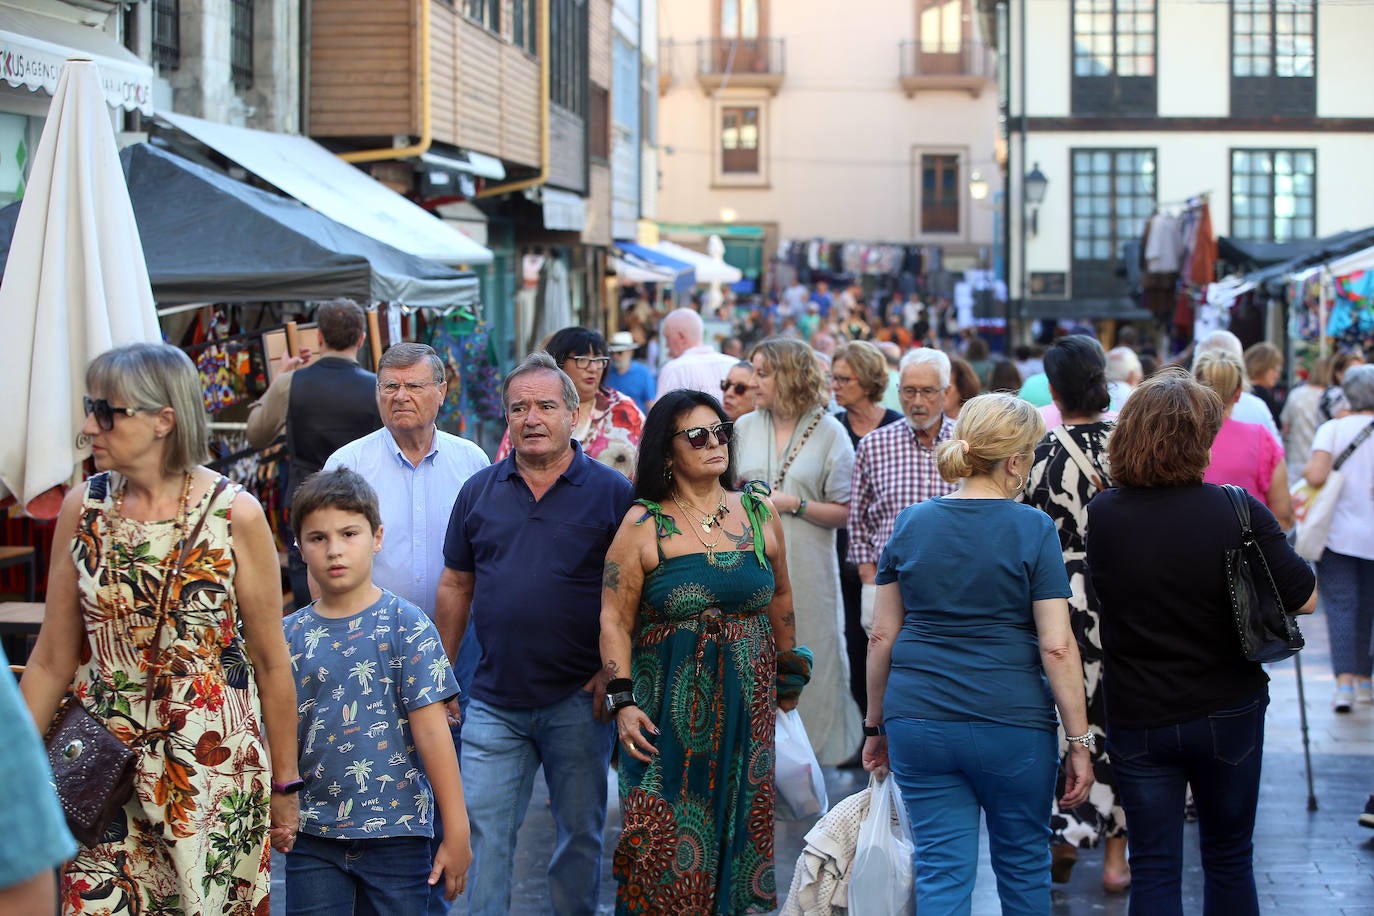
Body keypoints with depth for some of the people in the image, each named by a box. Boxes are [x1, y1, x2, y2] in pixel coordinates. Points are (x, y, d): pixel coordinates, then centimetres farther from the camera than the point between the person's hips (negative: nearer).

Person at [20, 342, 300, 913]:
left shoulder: (235, 514, -8)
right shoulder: (82, 508, 1)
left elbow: (272, 663, -2)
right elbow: (51, 663, 6)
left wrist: (284, 785, 2)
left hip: (216, 777, -2)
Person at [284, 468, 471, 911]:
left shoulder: (405, 625, -5)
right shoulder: (290, 636, 3)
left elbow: (431, 730, -8)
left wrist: (456, 833, -9)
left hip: (395, 831, -2)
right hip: (313, 837, 2)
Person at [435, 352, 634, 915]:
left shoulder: (612, 492, -3)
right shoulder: (479, 491, 6)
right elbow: (456, 585, 11)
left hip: (578, 700, -2)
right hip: (494, 703, 2)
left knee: (581, 833, 10)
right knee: (483, 831, 1)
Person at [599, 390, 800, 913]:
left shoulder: (757, 512, 7)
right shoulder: (644, 524, -3)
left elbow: (780, 599, 18)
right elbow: (615, 620, -6)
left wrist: (787, 675, 21)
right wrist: (624, 702, -14)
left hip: (747, 701, 3)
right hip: (671, 707, -3)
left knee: (740, 826, 7)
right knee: (665, 837, -6)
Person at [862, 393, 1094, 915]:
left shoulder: (911, 524, 4)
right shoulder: (1033, 529, -6)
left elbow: (882, 636, 6)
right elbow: (1057, 646, -10)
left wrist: (876, 725, 15)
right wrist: (1079, 742, -5)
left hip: (918, 722, 3)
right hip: (1012, 725, -2)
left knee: (941, 870, 5)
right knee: (1024, 864, 16)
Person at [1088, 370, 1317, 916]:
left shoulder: (1102, 515, -9)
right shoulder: (1239, 512, -15)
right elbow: (1304, 600, -10)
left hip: (1137, 721, 1)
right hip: (1227, 716, -1)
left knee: (1154, 869, 7)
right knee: (1229, 857, 17)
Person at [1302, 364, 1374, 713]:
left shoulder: (1333, 429, -6)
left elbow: (1316, 475, -18)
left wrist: (1305, 471, 2)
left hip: (1339, 534, -2)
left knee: (1340, 606, -2)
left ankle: (1344, 681, -16)